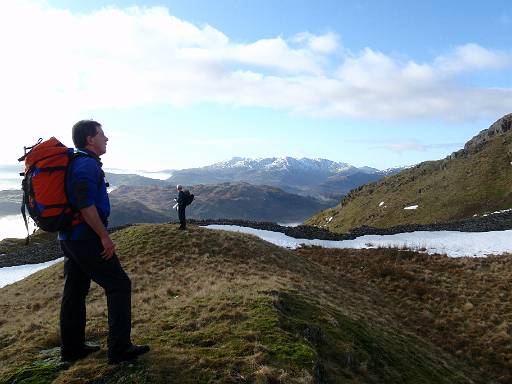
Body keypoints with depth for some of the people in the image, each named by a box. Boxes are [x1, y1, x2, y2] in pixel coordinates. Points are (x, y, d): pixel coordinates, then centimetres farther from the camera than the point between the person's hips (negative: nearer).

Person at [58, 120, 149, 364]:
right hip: (86, 237, -10)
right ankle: (119, 349, 1)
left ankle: (72, 348, 25)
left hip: (68, 237, 10)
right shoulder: (87, 164, -16)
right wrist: (104, 236, -19)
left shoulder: (74, 162, 16)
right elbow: (86, 205, -24)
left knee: (74, 291, 15)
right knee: (119, 286, -2)